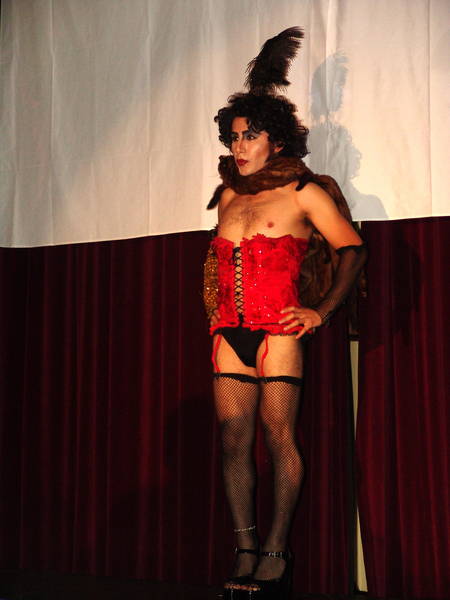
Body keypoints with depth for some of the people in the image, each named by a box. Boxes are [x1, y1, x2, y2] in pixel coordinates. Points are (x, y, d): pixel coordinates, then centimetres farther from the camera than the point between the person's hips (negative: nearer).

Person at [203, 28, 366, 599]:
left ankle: (275, 551, -1)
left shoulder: (302, 191, 1)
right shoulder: (229, 195, 17)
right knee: (233, 439, 2)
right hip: (229, 332, 6)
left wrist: (321, 311, -11)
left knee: (279, 436, -7)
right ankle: (245, 551, 7)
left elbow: (352, 248, -2)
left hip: (277, 330, -5)